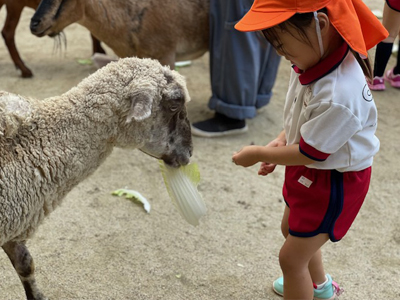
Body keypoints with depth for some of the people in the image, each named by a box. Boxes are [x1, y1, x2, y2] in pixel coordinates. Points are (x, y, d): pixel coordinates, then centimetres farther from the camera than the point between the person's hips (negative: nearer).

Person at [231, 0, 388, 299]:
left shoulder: (338, 96, -40)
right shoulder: (318, 57, -13)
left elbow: (309, 153, -26)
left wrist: (259, 154, -14)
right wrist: (282, 140, -6)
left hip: (334, 182, -9)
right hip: (310, 173, 9)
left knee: (291, 257, 3)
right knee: (291, 229, 30)